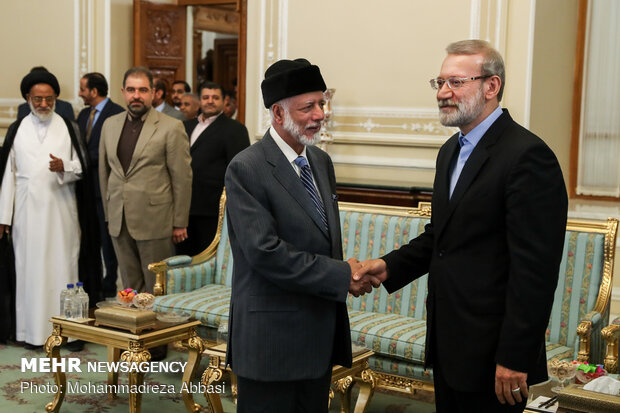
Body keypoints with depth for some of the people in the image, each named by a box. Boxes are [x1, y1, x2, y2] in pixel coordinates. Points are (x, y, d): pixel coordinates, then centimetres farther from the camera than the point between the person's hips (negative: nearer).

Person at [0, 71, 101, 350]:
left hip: (61, 211, -1)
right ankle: (33, 330, 8)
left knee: (64, 266, -1)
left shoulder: (69, 128, 6)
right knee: (30, 268, 2)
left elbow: (82, 167, 5)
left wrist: (64, 167, -17)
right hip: (28, 212, 1)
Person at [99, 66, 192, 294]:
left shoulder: (171, 128, -6)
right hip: (120, 223, 5)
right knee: (130, 289, 11)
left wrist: (179, 223, -6)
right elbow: (104, 172, 16)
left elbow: (182, 178, -6)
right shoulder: (110, 124, 11)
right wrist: (108, 214, 14)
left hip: (155, 222, -5)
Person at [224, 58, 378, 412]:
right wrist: (342, 276, -19)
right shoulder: (246, 169, -15)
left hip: (322, 330, 7)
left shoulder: (322, 161, 10)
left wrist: (353, 271, -5)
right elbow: (264, 251, -22)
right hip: (273, 337, -7)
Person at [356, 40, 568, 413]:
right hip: (449, 342, 8)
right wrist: (391, 267, 4)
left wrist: (515, 357, -20)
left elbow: (535, 268, -20)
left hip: (491, 353, -8)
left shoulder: (527, 155, -17)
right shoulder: (451, 151, 12)